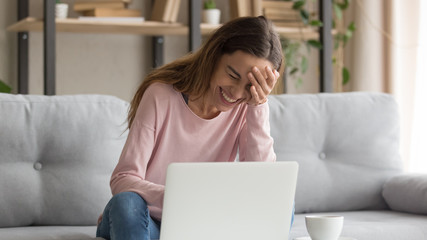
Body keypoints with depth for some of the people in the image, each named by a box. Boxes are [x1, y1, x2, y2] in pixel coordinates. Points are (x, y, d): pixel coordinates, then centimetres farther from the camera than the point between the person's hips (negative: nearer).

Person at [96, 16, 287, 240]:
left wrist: (259, 107, -22)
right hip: (149, 221, -3)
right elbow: (122, 179, -19)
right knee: (127, 202, -36)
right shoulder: (161, 95, -15)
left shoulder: (246, 107, -5)